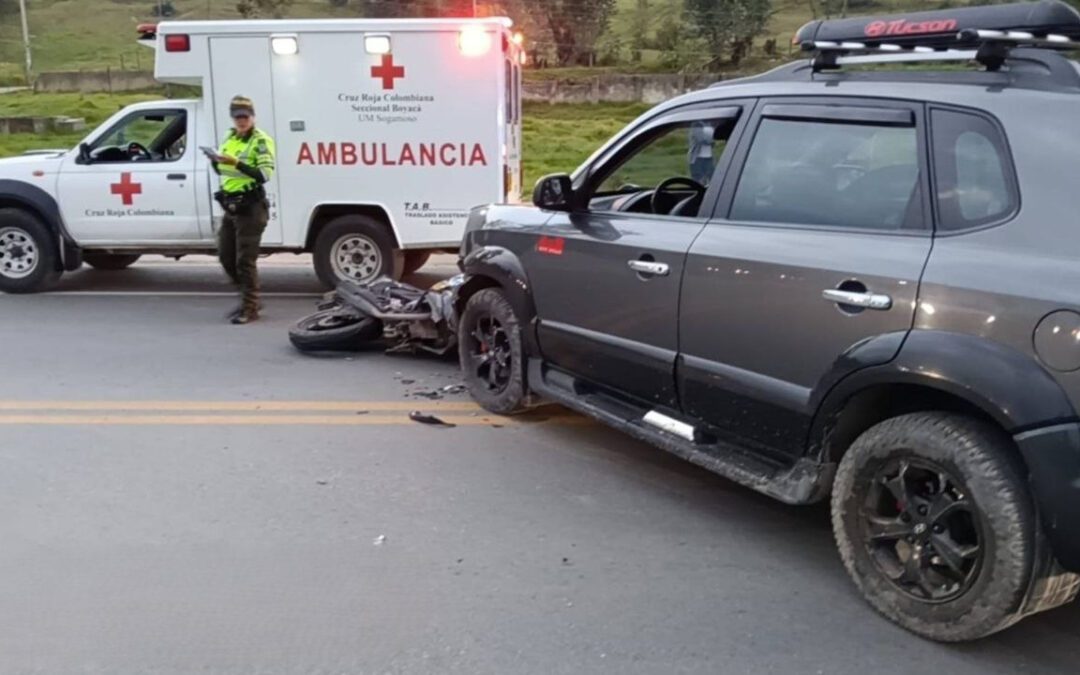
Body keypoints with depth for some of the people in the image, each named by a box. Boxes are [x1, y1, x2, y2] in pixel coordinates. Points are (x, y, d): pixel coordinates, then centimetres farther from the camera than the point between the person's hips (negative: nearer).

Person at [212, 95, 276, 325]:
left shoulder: (261, 141, -10)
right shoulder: (229, 138, 13)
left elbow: (265, 174, -20)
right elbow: (222, 171, 21)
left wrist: (237, 163, -30)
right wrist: (215, 162, -1)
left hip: (250, 208, -8)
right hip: (230, 207, 8)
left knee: (245, 260, -6)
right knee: (226, 256, 12)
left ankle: (250, 307, 4)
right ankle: (250, 299, 25)